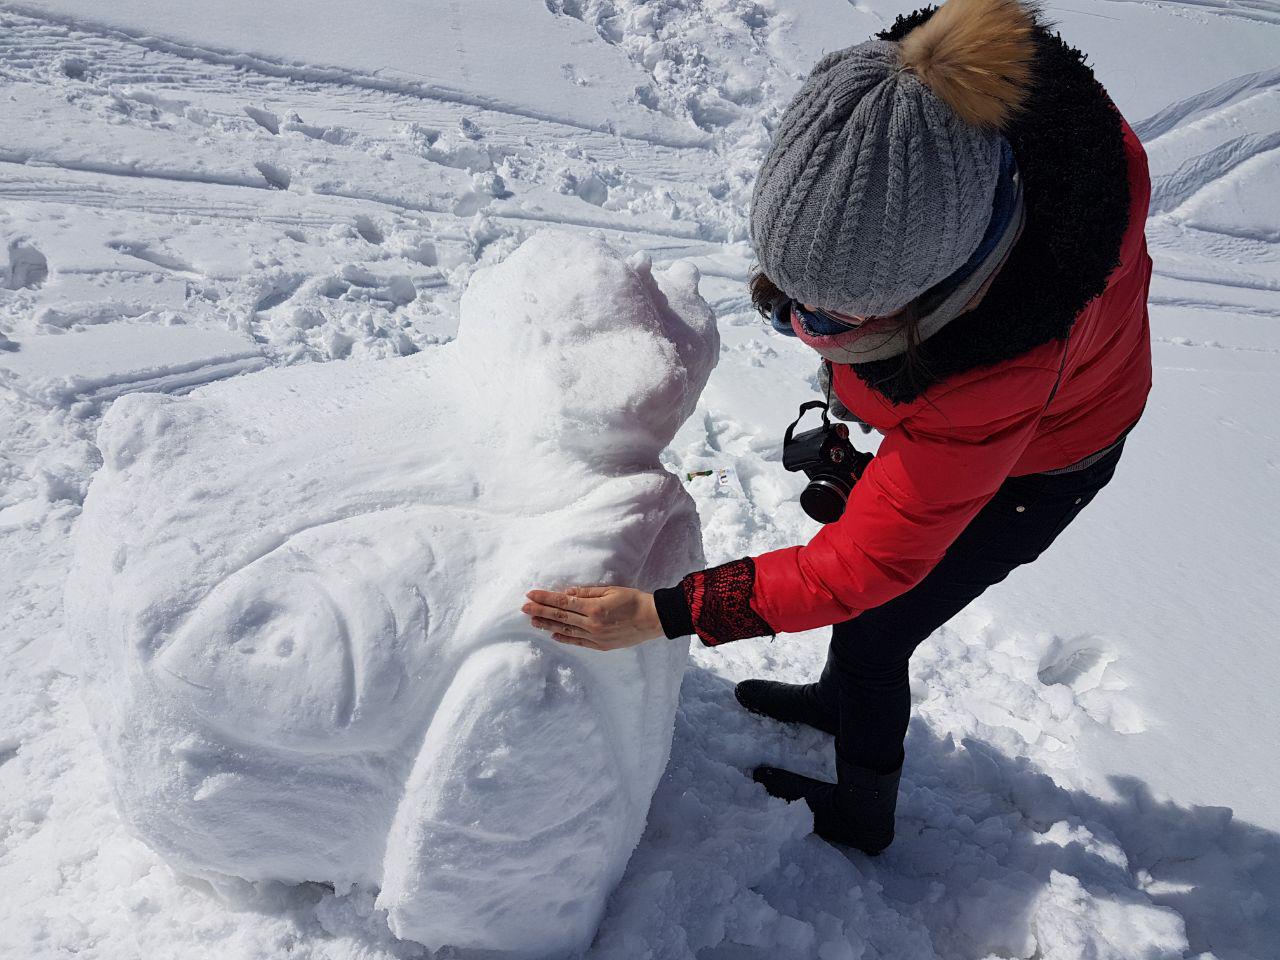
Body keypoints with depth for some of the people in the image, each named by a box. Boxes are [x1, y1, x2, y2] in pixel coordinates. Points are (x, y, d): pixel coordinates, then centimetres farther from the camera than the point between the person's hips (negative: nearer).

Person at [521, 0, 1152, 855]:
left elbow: (866, 563, -37)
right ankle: (837, 699, 55)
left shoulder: (996, 369, -47)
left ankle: (860, 815, 39)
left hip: (1034, 463, -6)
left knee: (870, 632, 9)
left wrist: (664, 614, -37)